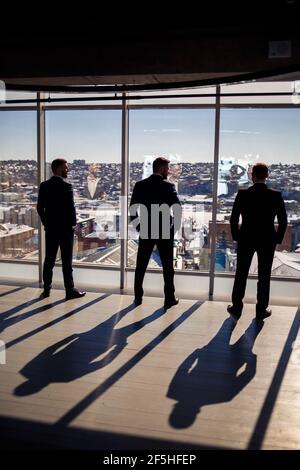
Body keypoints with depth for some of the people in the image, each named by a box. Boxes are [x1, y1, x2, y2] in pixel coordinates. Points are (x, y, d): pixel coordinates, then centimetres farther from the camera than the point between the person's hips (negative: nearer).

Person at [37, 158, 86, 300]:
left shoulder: (44, 185, 4)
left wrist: (46, 223, 14)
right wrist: (73, 223, -3)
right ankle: (70, 290, 5)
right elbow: (70, 207, -16)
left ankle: (46, 289, 18)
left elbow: (40, 207, 6)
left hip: (50, 228, 6)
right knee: (66, 260, 0)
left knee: (49, 259, 11)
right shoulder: (66, 186, -14)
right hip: (65, 228, -6)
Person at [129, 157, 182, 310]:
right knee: (167, 267, 7)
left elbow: (132, 208, 0)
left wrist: (138, 226, 10)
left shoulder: (140, 185, 1)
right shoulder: (168, 186, -9)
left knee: (141, 266, 13)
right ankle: (169, 299, 12)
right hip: (165, 232, -3)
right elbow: (177, 209, -16)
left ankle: (138, 297, 19)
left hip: (146, 231, 3)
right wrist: (175, 227, -2)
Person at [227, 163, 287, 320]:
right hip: (267, 241, 0)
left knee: (241, 274, 11)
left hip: (246, 239, 0)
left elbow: (233, 219, -6)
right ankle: (261, 310, 18)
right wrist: (277, 239, 7)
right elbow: (283, 221, -5)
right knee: (264, 276, 11)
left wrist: (236, 236, 7)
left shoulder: (242, 194, -9)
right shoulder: (276, 195, -8)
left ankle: (236, 308, 17)